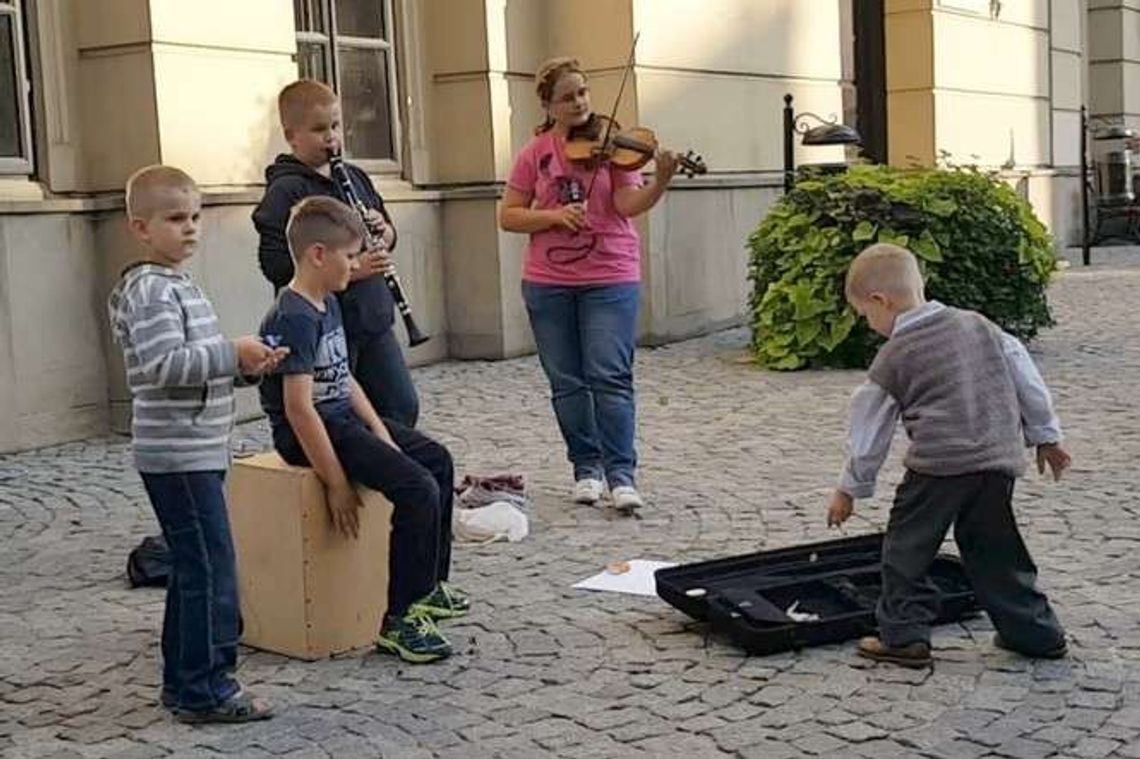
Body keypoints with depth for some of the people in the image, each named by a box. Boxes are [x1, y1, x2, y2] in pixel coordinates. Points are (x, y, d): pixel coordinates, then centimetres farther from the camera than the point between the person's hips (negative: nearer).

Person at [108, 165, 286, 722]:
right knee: (211, 567, -8)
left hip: (198, 452, 10)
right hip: (178, 455, -10)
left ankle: (184, 682, 24)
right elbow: (163, 364, -26)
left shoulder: (180, 284, 17)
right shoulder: (149, 290, -15)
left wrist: (246, 362, 7)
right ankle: (205, 690, 0)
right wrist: (233, 353, -22)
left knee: (194, 567, 15)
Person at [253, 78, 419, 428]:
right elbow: (275, 264, -20)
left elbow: (387, 238, 22)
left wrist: (383, 230, -3)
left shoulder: (354, 177, 11)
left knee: (402, 406, 11)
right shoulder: (286, 191, -11)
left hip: (373, 320, 7)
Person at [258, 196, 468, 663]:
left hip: (344, 418, 11)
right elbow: (299, 408, -27)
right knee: (417, 489, -22)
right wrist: (336, 483, -26)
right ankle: (399, 621, -13)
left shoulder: (328, 305, 10)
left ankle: (429, 585, 28)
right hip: (310, 431, -11)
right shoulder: (293, 318, -22)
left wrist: (381, 432, 7)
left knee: (436, 460, 17)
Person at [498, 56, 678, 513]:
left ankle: (621, 473, -3)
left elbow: (629, 205, -14)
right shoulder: (535, 153, 4)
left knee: (610, 377, -8)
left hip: (610, 279, -2)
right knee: (567, 383, 7)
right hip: (548, 283, 3)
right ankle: (587, 467, 19)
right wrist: (554, 216, -12)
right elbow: (508, 216, 3)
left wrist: (661, 182, -33)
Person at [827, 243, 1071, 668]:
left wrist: (850, 489, 16)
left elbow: (869, 434, 5)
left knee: (907, 548, 8)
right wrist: (1045, 434, 22)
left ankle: (904, 635, 6)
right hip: (1000, 461, 6)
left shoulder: (892, 360, -2)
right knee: (994, 550, 17)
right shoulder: (978, 325, 11)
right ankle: (1036, 632, 22)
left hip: (938, 465, -6)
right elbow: (1025, 376, 12)